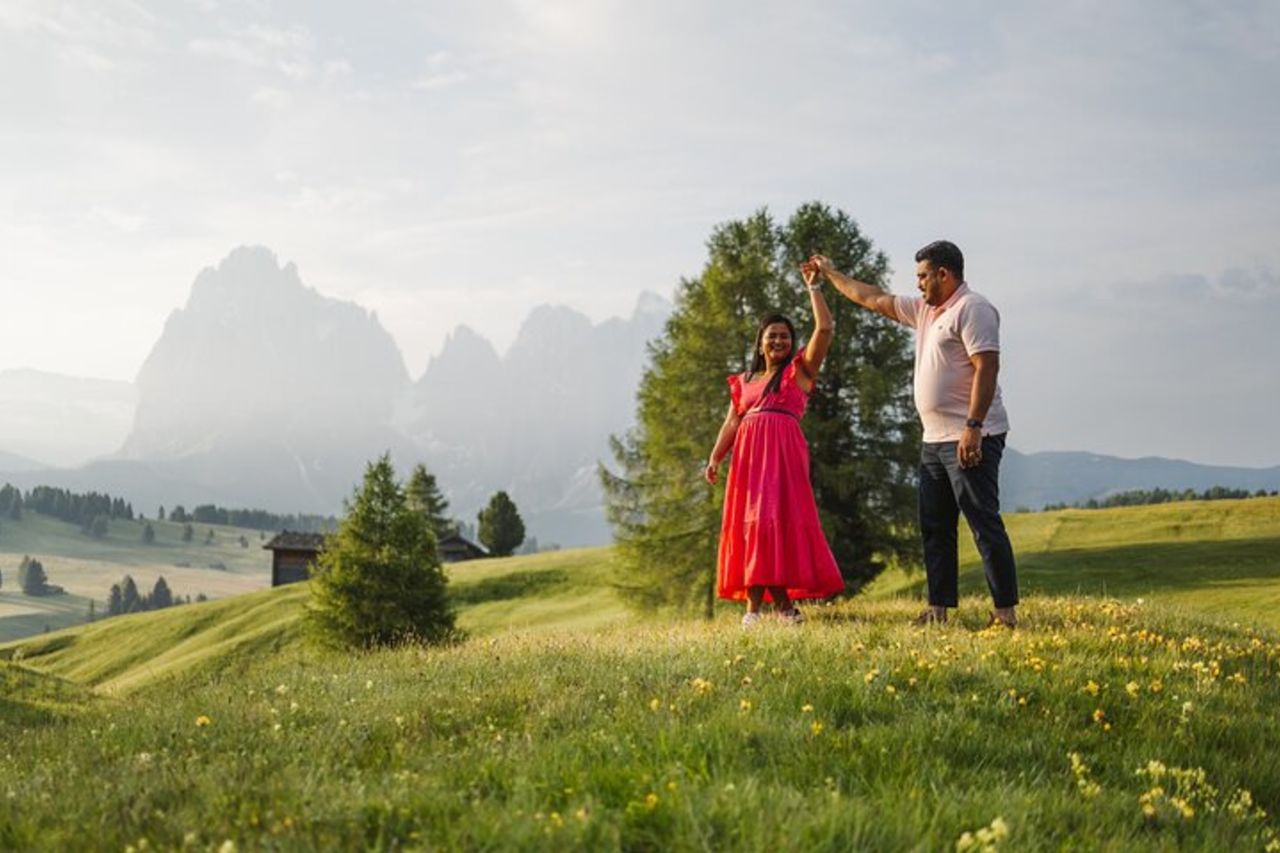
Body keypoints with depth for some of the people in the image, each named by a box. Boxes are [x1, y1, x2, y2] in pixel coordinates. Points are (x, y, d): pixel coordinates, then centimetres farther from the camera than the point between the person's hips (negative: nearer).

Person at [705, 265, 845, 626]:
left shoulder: (800, 371, 10)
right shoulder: (744, 381, 21)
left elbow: (824, 329, 0)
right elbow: (731, 422, 15)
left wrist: (814, 288, 4)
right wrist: (715, 458, 2)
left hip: (784, 451, -4)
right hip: (748, 454, 4)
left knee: (781, 518, -12)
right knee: (749, 522, -1)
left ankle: (783, 600, -9)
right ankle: (753, 605, 0)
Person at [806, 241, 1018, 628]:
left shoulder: (972, 309, -10)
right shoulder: (925, 310, 19)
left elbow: (987, 367, -20)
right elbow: (874, 298, 30)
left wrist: (973, 428, -26)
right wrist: (831, 273, 34)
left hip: (969, 439, -10)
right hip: (935, 439, 10)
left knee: (984, 523, -10)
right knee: (934, 527, 10)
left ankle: (1006, 610, -8)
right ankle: (939, 607, 14)